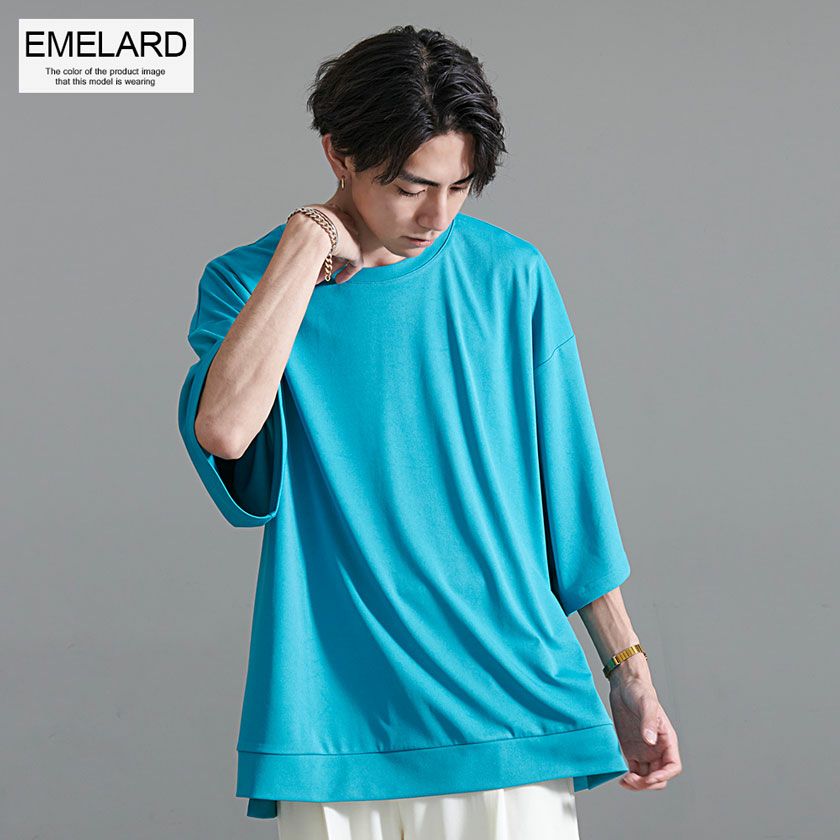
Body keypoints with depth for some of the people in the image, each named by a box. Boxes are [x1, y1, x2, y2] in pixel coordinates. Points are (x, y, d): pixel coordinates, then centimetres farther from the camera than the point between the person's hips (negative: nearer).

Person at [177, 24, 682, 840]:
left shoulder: (512, 278, 2)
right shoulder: (247, 281, 0)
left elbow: (571, 492, 7)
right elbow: (224, 431, -21)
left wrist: (628, 672, 8)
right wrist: (306, 245, -16)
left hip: (509, 711, 1)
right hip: (336, 722, 0)